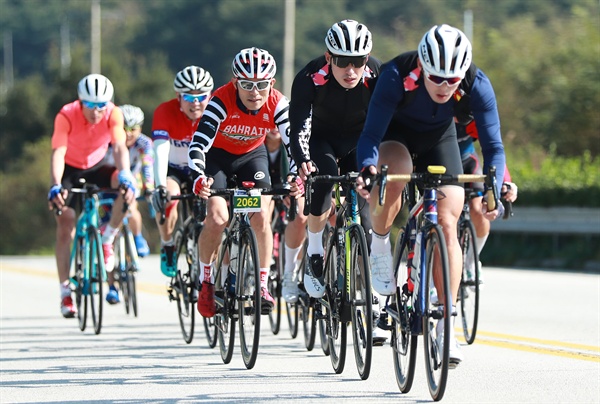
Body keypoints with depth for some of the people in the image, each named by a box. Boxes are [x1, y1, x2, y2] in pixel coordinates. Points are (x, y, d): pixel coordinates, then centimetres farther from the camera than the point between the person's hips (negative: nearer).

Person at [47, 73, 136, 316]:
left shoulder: (113, 114, -23)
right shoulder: (67, 116, -29)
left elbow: (120, 147, -34)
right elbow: (58, 153, -37)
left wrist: (124, 176, -53)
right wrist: (56, 186, -53)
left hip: (97, 167, 2)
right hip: (70, 170, -2)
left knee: (127, 186, -28)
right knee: (65, 223, -13)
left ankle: (107, 239, -8)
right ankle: (65, 292, -6)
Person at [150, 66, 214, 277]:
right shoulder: (165, 112, -26)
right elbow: (160, 150, -37)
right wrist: (160, 186, -52)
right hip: (172, 170, -2)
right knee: (169, 196, -33)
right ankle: (167, 247, -7)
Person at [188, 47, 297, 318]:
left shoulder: (276, 104, -25)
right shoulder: (222, 100, -33)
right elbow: (199, 144, -38)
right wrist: (199, 178, -55)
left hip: (252, 155, 2)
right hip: (217, 155, -2)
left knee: (262, 217, -16)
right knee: (217, 218, -19)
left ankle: (262, 285, -2)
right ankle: (206, 282, 2)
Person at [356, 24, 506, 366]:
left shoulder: (477, 85, -30)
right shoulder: (397, 75, -35)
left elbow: (493, 145, -28)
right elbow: (371, 133, -35)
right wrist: (367, 167, -56)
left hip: (439, 138, 2)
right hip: (395, 133, -2)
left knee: (447, 224, -13)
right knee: (393, 174, -37)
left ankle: (445, 326, -6)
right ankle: (379, 246, -7)